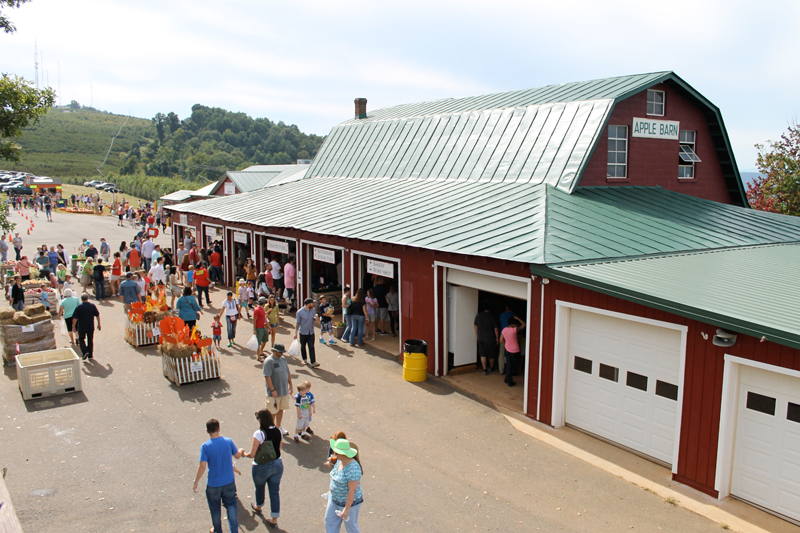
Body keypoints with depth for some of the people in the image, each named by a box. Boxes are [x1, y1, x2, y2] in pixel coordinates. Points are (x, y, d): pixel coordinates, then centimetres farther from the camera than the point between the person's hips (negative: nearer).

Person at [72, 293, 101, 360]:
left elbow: (75, 318, -9)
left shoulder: (79, 307, -10)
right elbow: (97, 315, 3)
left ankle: (85, 352, -5)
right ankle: (90, 355, 15)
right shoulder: (92, 305, -3)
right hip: (91, 327, 2)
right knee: (90, 340, 12)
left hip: (81, 327, -2)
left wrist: (74, 326, 2)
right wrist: (99, 324, 13)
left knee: (81, 339, 14)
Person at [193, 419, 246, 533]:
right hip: (229, 482, 2)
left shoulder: (205, 446, -18)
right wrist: (241, 450, 27)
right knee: (231, 506, 19)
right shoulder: (228, 441, -11)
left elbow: (202, 466, -19)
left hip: (213, 485, -2)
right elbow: (237, 455, 4)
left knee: (215, 509, 20)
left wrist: (195, 482, -5)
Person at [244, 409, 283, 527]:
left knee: (259, 488, 24)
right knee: (275, 491, 13)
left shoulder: (259, 434, -22)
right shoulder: (278, 432, -4)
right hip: (277, 465, 4)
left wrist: (243, 454, 0)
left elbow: (252, 454, -19)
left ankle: (258, 507, 50)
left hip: (262, 467, -4)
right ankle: (274, 519, 17)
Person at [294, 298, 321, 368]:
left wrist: (316, 318, -8)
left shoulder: (313, 310, 2)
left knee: (311, 347, -6)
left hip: (311, 332, 2)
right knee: (303, 346, 14)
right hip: (303, 332, -2)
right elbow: (297, 323, -6)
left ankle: (313, 363, -11)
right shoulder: (300, 312, -11)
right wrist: (296, 333, -6)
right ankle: (304, 359, 35)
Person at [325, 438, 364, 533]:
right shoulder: (340, 461, -6)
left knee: (350, 525, 13)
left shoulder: (352, 468, -33)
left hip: (350, 502, -8)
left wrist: (346, 509, -24)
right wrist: (332, 490, 23)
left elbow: (352, 490, -29)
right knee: (329, 520, 18)